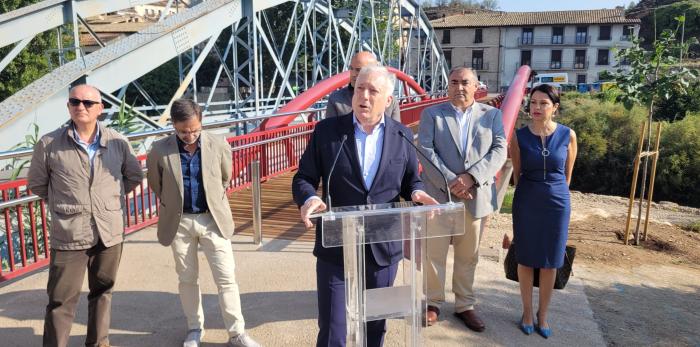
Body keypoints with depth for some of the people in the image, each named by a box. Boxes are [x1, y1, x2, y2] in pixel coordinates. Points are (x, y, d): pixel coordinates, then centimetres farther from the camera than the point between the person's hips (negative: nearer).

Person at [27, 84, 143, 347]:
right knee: (61, 300, 3)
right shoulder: (48, 144, -6)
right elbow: (36, 184, 8)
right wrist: (63, 204, 8)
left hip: (110, 231, 3)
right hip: (69, 234, -2)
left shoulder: (118, 142, -1)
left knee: (102, 292, 17)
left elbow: (135, 176, 14)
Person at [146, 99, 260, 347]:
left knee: (226, 278, 1)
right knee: (187, 279, 13)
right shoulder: (160, 150, -10)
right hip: (179, 222, 1)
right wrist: (173, 204, 13)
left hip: (213, 219, 0)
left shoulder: (219, 146, -9)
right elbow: (155, 183, 9)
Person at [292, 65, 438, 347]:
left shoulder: (401, 135, 2)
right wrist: (308, 198, -23)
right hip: (336, 248, -2)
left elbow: (411, 180, 11)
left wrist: (417, 193, -12)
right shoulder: (327, 130, -4)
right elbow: (303, 178, -1)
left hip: (383, 249, 2)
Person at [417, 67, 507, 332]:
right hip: (438, 195, -1)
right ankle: (434, 303, 23)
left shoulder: (492, 115, 6)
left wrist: (471, 177, -18)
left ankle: (465, 306, 27)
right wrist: (450, 182, -18)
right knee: (434, 254, 6)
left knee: (468, 257, 12)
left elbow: (499, 151, -4)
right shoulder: (431, 113, 2)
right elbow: (426, 151, -8)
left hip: (475, 197, 2)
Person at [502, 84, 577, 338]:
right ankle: (527, 311, 26)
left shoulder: (568, 136, -5)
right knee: (526, 258, 9)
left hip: (557, 204, 0)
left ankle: (543, 314, 26)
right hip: (526, 203, 0)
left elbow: (567, 174, 8)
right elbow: (516, 175, 3)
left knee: (550, 262, 9)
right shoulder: (519, 136, -6)